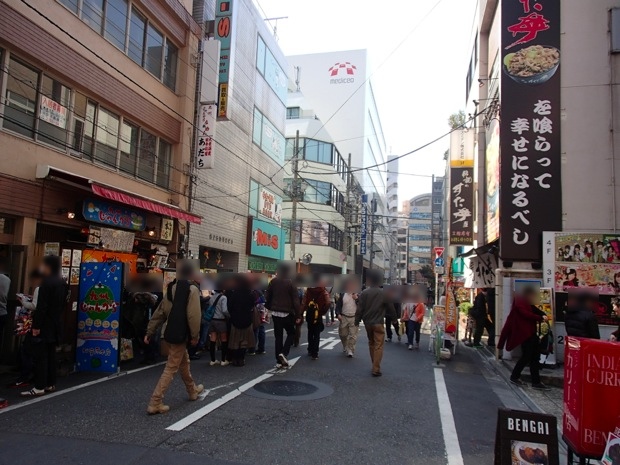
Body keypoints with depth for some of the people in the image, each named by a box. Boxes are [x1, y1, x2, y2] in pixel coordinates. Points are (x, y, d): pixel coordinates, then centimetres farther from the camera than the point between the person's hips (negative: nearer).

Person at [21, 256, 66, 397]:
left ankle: (39, 387, -1)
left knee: (40, 356, -4)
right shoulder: (62, 283, 10)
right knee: (50, 355, 13)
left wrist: (36, 325, -17)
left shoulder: (47, 282, -17)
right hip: (55, 325, 9)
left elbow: (41, 306, -20)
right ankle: (50, 384, 18)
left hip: (44, 326, -9)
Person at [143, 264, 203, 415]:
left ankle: (193, 391, 40)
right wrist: (195, 336, -11)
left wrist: (149, 332, 12)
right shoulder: (192, 289, -12)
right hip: (180, 335, -8)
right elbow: (193, 315, -20)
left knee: (184, 362, 23)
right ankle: (155, 403, -1)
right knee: (171, 369, -1)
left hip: (170, 333, 8)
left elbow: (159, 312, 10)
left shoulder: (172, 288, 9)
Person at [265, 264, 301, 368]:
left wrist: (269, 307, 18)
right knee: (291, 333, 14)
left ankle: (279, 361, 10)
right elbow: (296, 300, -11)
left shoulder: (273, 282, 1)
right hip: (287, 313, -4)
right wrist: (298, 316, -8)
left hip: (275, 313, 4)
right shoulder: (290, 283, -10)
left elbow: (267, 296, 5)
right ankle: (283, 353, -5)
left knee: (278, 336, 10)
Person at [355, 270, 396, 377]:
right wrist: (393, 317, 18)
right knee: (378, 346, 0)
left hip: (367, 322, 3)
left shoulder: (364, 293, -6)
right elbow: (390, 308, 0)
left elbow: (360, 308, -6)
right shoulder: (383, 293, -8)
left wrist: (357, 321, 3)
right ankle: (376, 369, -5)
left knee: (371, 344, 19)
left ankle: (375, 366, 27)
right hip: (378, 323, -3)